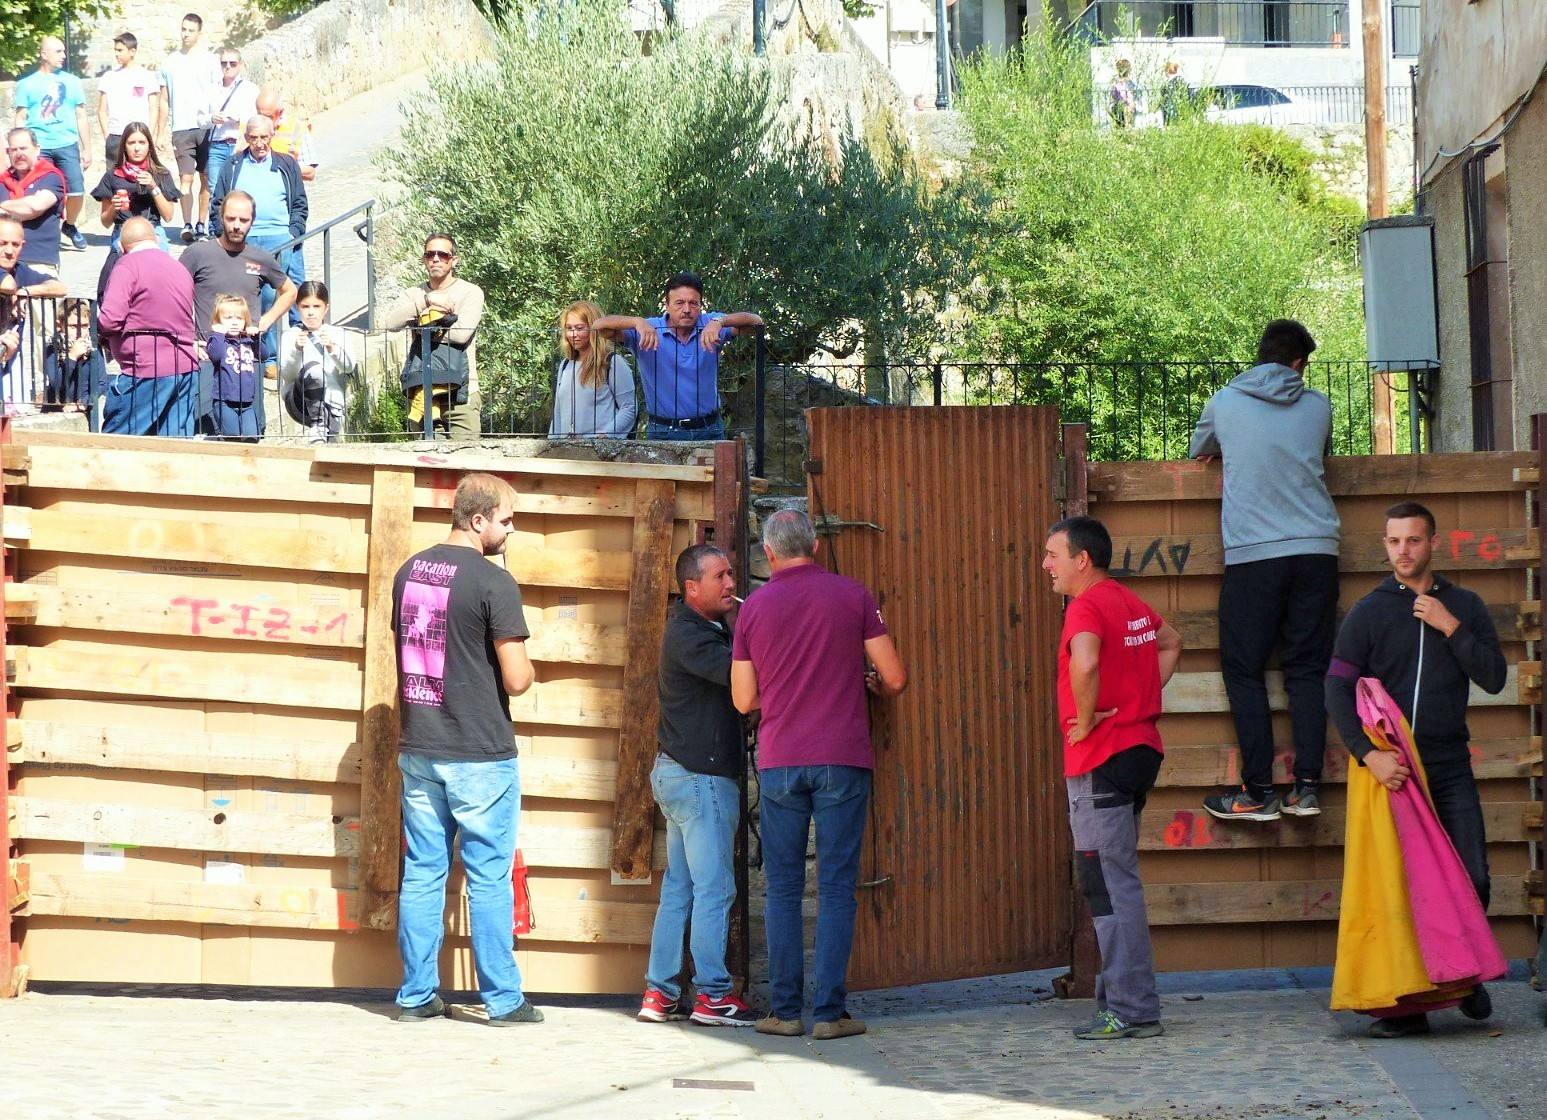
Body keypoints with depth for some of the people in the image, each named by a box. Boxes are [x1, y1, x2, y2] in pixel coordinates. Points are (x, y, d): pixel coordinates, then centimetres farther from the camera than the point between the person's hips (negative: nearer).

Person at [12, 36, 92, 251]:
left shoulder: (72, 82, 14)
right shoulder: (27, 84, 8)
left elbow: (81, 117, 16)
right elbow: (20, 119, 7)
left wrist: (86, 149, 13)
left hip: (67, 145, 1)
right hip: (38, 147, -1)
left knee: (77, 191, -8)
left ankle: (70, 226, 17)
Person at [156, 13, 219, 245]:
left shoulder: (209, 60, 5)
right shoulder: (170, 62, 11)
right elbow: (163, 101, 14)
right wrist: (159, 134, 9)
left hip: (206, 127, 0)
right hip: (181, 128, 0)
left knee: (206, 178, 3)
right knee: (185, 178, -9)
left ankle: (201, 225, 10)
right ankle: (187, 225, -13)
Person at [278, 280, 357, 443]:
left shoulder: (336, 334, 7)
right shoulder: (289, 336, 3)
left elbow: (349, 367, -9)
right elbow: (286, 374, -8)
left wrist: (332, 348, -28)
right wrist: (297, 350, -26)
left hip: (332, 400, 2)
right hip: (300, 403, -2)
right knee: (313, 368, -30)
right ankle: (318, 425, -25)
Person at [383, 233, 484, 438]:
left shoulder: (471, 292, 3)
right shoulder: (415, 294, 15)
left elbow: (461, 333, -14)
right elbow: (391, 322, -4)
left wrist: (423, 328, -2)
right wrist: (427, 300, -14)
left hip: (458, 392, -4)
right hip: (420, 393, 4)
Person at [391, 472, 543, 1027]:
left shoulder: (409, 573, 8)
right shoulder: (493, 582, -14)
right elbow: (517, 679, -15)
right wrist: (525, 669, 6)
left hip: (418, 750, 6)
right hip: (480, 753, -6)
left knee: (421, 873, 9)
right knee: (489, 877, 1)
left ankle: (417, 996, 11)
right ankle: (502, 999, 6)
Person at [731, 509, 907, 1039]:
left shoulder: (754, 607, 4)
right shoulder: (852, 596, 0)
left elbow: (744, 699, 7)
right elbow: (895, 678, 0)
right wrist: (869, 683, 21)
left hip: (779, 764, 1)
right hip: (842, 761, -1)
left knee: (783, 888, 8)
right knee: (837, 887, 1)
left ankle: (784, 1010, 6)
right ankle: (830, 1011, -3)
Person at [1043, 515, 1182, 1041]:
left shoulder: (1087, 606, -14)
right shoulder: (1130, 602, 15)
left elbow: (1084, 664, -34)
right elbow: (1171, 643, 33)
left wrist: (1085, 720, -19)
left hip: (1101, 760, -10)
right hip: (1139, 748, 10)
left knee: (1111, 884, -8)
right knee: (1111, 880, 16)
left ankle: (1132, 1010, -8)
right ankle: (1119, 997, 20)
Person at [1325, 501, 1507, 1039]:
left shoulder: (1464, 607, 9)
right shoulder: (1368, 612, 1)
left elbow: (1494, 677, 1)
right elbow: (1338, 691, -4)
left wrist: (1450, 628, -9)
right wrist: (1369, 754, -16)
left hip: (1450, 768, 2)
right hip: (1391, 768, -2)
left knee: (1473, 880, -3)